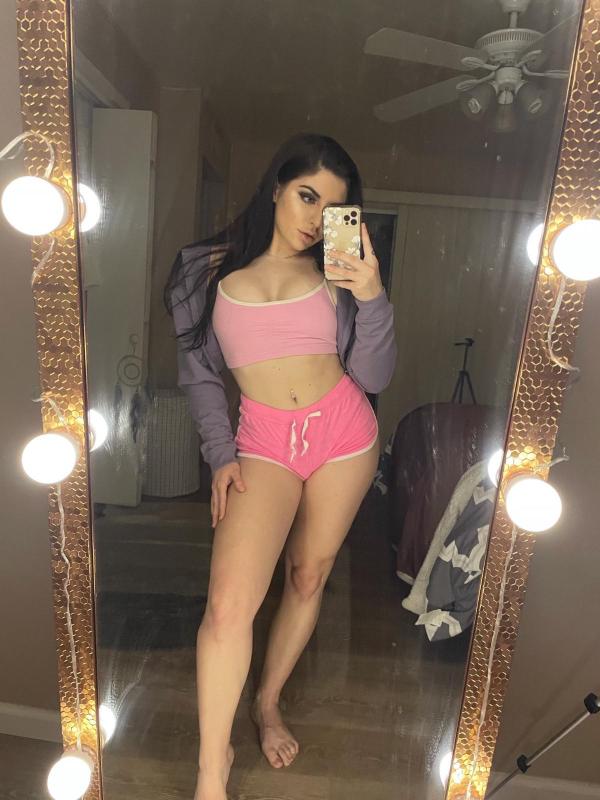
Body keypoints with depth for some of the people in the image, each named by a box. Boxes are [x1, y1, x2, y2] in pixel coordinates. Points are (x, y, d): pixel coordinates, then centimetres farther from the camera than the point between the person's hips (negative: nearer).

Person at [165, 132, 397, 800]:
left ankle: (269, 702, 38)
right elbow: (199, 372, 5)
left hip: (343, 430, 2)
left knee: (309, 575, 13)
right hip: (263, 439, -2)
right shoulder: (211, 268, 2)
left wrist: (372, 298, -16)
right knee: (229, 601, -16)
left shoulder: (337, 271, 2)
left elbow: (373, 378, -2)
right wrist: (220, 455, -3)